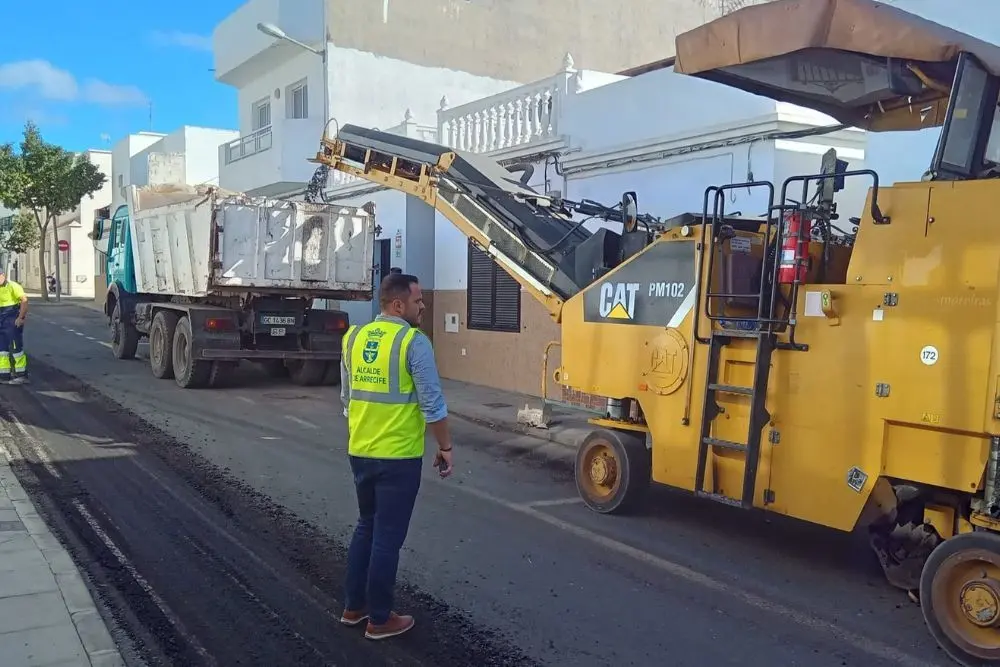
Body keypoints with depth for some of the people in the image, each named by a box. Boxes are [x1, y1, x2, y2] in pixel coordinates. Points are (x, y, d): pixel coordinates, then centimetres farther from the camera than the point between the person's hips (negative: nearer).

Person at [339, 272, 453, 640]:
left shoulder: (353, 337, 6)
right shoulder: (413, 341, -15)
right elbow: (432, 404, -15)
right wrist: (445, 448, -4)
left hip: (360, 452, 7)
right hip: (398, 456, -6)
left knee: (365, 527, 22)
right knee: (387, 536, 5)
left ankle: (353, 606, 30)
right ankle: (380, 619, 17)